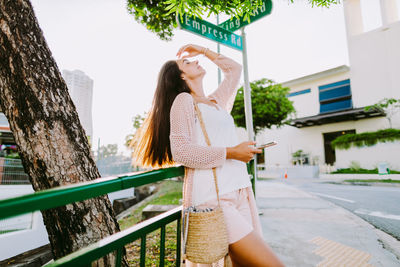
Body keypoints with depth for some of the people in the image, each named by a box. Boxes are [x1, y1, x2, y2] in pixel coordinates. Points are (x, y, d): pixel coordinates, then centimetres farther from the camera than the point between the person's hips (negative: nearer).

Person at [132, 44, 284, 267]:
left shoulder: (218, 101, 22)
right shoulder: (184, 100, 1)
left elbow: (234, 69, 36)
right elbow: (180, 150, -11)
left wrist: (203, 50, 32)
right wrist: (230, 152, -13)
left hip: (240, 194, 7)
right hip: (212, 197, -7)